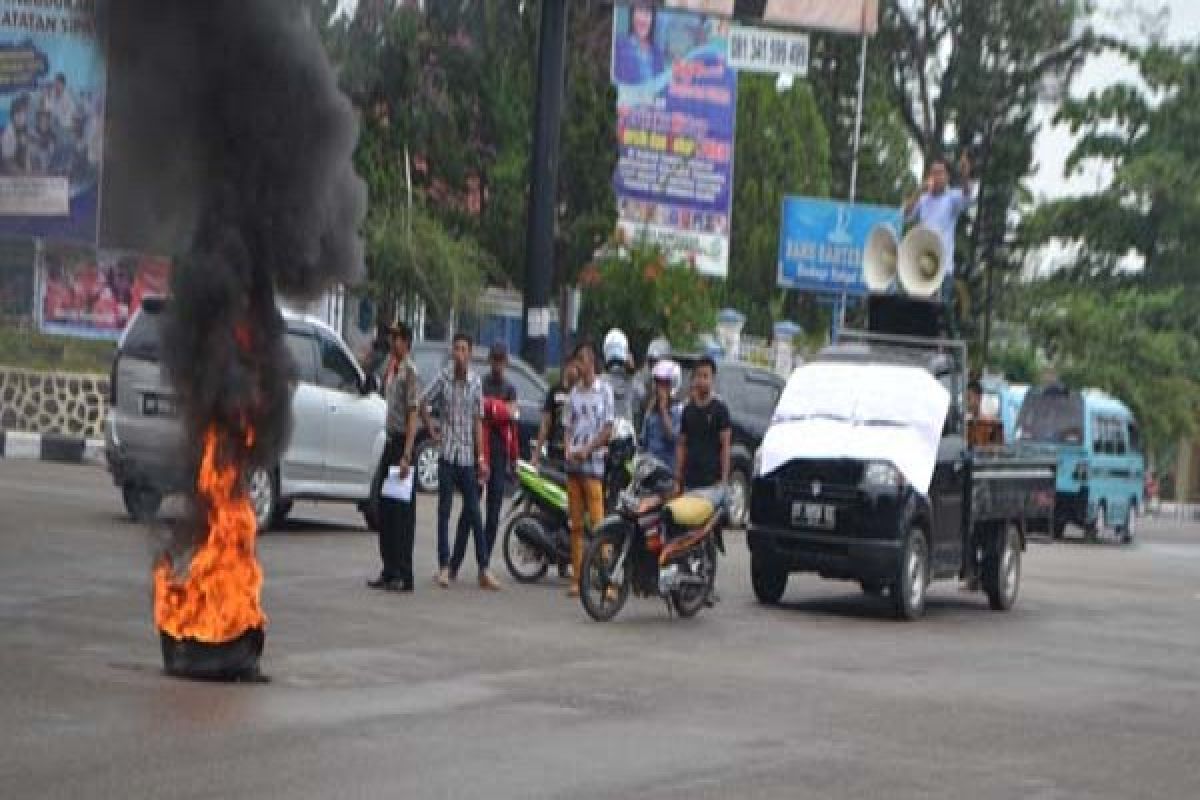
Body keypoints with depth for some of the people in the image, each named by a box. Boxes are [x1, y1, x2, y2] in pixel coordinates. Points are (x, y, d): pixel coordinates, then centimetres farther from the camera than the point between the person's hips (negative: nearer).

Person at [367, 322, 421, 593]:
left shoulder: (410, 373, -13)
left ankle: (403, 575, -4)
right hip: (391, 441, 9)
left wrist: (406, 456, -22)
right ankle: (389, 570, 18)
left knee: (402, 512, -7)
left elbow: (412, 416, -18)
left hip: (402, 443, -9)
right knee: (385, 510, 11)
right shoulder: (393, 371, 14)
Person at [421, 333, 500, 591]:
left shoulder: (475, 382, 1)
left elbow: (478, 421, 4)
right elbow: (423, 404, 11)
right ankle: (444, 567, 7)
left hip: (467, 454, 1)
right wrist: (432, 430, 2)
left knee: (474, 512, 2)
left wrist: (481, 457, 1)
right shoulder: (443, 378, -1)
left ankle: (484, 570, 4)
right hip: (447, 451, -1)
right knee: (444, 510, 2)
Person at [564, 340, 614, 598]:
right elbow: (568, 427, 16)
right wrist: (568, 449, -3)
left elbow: (608, 429, -3)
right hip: (573, 464, 5)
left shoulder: (604, 390, 0)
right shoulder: (574, 393, 16)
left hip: (594, 463, -5)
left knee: (598, 522, -11)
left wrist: (587, 449, -12)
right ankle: (577, 578, 8)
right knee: (576, 524, 6)